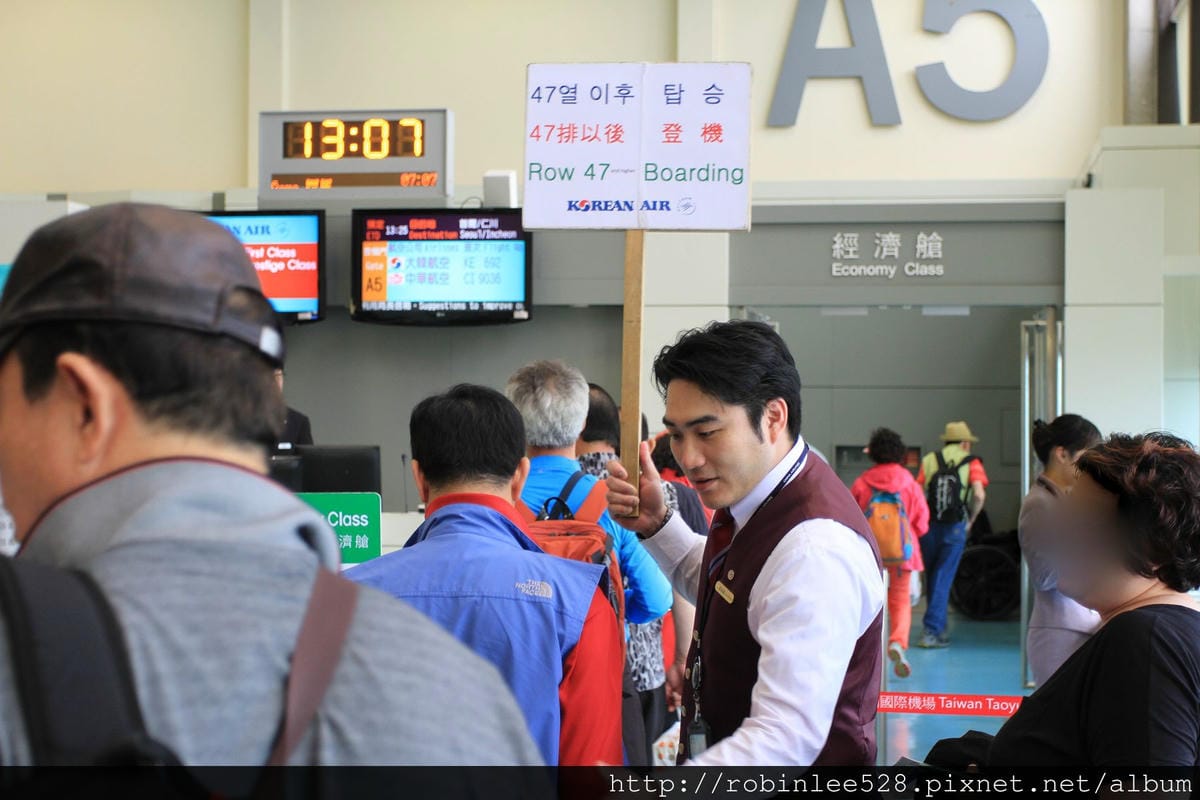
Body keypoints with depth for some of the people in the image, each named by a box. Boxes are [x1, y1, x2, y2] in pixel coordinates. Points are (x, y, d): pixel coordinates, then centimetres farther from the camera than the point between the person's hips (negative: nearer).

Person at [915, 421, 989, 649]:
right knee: (943, 580, 2)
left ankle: (938, 627, 26)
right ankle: (931, 631, -1)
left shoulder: (929, 460, 9)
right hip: (955, 528, -2)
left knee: (932, 578, 17)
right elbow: (979, 495, -11)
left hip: (928, 527, 2)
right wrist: (970, 520, 3)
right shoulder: (971, 462, 4)